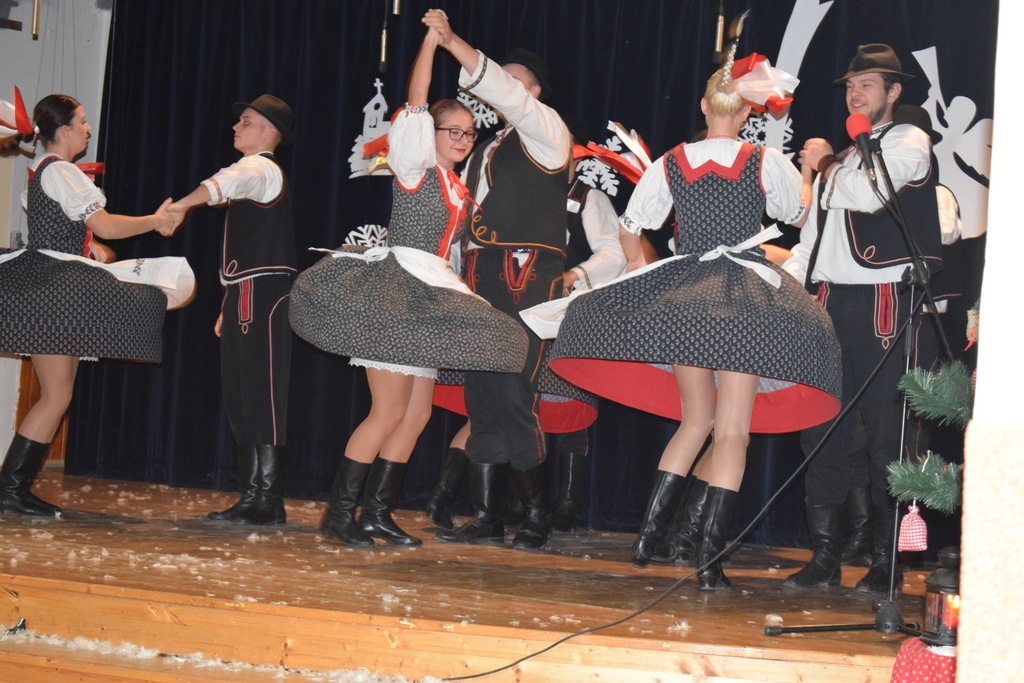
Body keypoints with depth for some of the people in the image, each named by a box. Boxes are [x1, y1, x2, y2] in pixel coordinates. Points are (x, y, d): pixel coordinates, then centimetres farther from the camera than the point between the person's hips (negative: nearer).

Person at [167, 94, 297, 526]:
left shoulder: (261, 168, -6)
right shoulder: (250, 173, 24)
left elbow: (226, 183, -32)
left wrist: (180, 206, -43)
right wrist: (228, 306, 23)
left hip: (264, 294, -10)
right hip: (245, 296, 10)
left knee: (263, 396, -9)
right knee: (240, 398, 10)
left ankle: (269, 501, -8)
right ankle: (251, 498, 14)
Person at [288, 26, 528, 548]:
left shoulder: (458, 188, 19)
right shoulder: (416, 166, -2)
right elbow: (415, 106, -12)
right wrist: (431, 40, -13)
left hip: (429, 299, 8)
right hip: (392, 290, -8)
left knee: (417, 414, 6)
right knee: (390, 410, -12)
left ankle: (377, 511, 13)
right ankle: (339, 513, -6)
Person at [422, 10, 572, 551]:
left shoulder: (544, 128, 3)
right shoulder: (489, 151, 24)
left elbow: (500, 91, -14)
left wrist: (451, 40, -16)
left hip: (529, 275, -8)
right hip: (483, 276, 8)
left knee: (513, 392, -13)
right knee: (482, 395, 5)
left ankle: (539, 516, -2)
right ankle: (486, 519, 8)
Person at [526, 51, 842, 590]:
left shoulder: (671, 164, 4)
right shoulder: (766, 162, -2)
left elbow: (629, 227, 13)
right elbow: (796, 210, 18)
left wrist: (637, 263, 33)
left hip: (681, 296, 3)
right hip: (746, 301, -3)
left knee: (695, 421, 19)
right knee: (732, 429, -1)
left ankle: (650, 531, 13)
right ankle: (710, 559, -4)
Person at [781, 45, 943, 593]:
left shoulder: (908, 142, 2)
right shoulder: (840, 158, 24)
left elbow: (869, 193, -17)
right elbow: (813, 236, 23)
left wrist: (826, 164, 1)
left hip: (883, 304, -7)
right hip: (831, 302, 7)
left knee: (884, 436, -4)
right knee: (823, 432, 4)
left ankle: (885, 562, 2)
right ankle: (824, 558, 10)